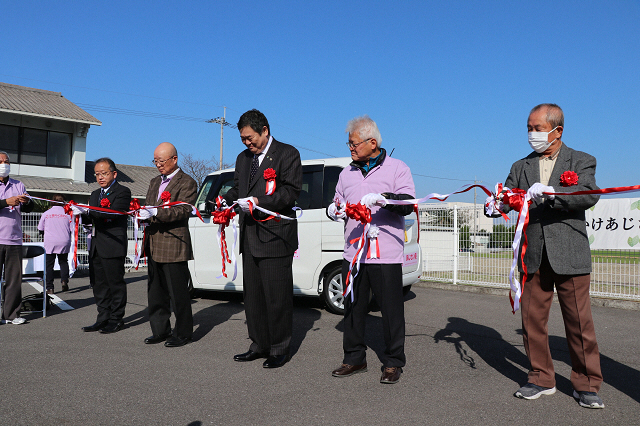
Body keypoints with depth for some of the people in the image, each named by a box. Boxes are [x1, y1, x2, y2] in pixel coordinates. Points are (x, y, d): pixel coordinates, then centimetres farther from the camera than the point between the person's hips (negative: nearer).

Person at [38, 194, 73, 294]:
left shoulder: (46, 213, 0)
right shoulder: (67, 213, -1)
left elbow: (40, 229, 7)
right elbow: (72, 229, 1)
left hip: (49, 243, -1)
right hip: (64, 242, 1)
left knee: (49, 265, 5)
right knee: (63, 262, 17)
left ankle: (50, 288, 3)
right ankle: (64, 280, -2)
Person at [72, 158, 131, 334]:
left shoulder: (122, 192, -5)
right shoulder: (94, 194, 21)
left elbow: (113, 213, -20)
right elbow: (91, 219, 15)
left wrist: (88, 211, -27)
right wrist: (79, 214, -6)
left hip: (113, 246, -8)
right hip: (96, 246, 8)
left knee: (115, 283, 0)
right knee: (99, 284, 11)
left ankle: (116, 319, 9)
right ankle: (103, 319, 19)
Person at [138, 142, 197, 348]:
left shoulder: (187, 183, -6)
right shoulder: (155, 182, 20)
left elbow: (182, 211, -17)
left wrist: (155, 213, -27)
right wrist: (142, 213, 3)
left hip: (174, 246, -8)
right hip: (154, 246, 8)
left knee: (178, 292, -2)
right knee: (156, 291, 14)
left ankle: (183, 333, 11)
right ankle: (160, 330, 25)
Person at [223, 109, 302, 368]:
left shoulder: (287, 154, -3)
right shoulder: (243, 158, 18)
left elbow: (291, 191, -11)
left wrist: (259, 201, -20)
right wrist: (225, 200, 4)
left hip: (275, 237, -7)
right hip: (250, 238, 7)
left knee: (277, 296, -2)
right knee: (252, 295, 12)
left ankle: (279, 350, 11)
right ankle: (260, 345, 25)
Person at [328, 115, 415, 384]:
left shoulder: (397, 168, 2)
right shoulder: (347, 173, 17)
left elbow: (408, 204, -10)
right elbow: (338, 202, 26)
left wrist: (383, 198, -28)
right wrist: (333, 209, 2)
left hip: (386, 254, -5)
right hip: (353, 253, 5)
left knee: (391, 310, 1)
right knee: (352, 308, 9)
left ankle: (393, 362, 15)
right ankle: (355, 359, 23)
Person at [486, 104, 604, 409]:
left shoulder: (581, 161, 5)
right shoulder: (521, 167, 15)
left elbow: (589, 195, -13)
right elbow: (508, 195, 7)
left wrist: (551, 192, -28)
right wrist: (497, 205, -17)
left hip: (569, 256, -3)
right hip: (534, 257, 3)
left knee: (579, 321, 2)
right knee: (532, 319, 7)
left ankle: (586, 384, 18)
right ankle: (541, 379, 22)